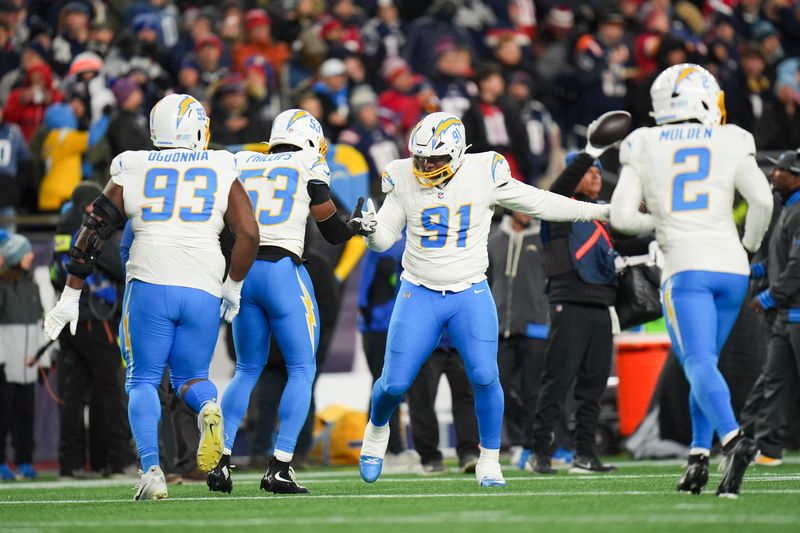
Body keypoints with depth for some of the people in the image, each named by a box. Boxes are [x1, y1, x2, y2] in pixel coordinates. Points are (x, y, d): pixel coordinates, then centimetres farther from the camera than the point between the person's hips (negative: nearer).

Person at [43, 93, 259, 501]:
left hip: (149, 285, -1)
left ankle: (151, 470, -13)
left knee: (143, 380, 9)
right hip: (202, 291, 1)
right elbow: (249, 234, 3)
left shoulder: (132, 171, 11)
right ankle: (208, 409, -20)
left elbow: (94, 231, 11)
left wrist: (71, 294, 17)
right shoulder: (222, 170, 10)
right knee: (191, 376, 17)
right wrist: (233, 288, 17)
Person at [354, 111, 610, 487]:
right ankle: (377, 429, 33)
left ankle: (489, 461, 4)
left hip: (470, 294, -1)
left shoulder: (483, 175, -9)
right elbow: (383, 240, 2)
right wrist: (370, 229, -23)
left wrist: (602, 211, 3)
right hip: (419, 295, 1)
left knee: (484, 377, -14)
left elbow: (538, 203, 1)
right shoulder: (405, 181, -6)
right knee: (395, 383, -1)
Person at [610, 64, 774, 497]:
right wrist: (750, 245, 16)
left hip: (685, 266, -2)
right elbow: (762, 200, -3)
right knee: (704, 362, 17)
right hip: (731, 266, 2)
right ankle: (698, 457, 10)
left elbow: (621, 216, 2)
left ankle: (733, 440, -38)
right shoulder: (730, 143, 6)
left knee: (699, 364, -13)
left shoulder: (645, 147, 7)